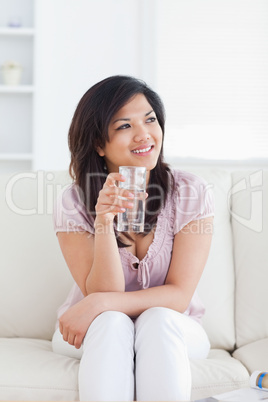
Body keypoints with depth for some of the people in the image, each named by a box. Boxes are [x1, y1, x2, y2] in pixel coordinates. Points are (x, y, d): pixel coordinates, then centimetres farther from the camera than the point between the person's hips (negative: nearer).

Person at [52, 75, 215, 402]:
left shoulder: (191, 193, -14)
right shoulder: (73, 202, -13)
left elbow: (179, 295, -16)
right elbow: (102, 292, -17)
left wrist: (99, 303, -28)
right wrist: (103, 221, -33)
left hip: (172, 331, 1)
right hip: (96, 332, 0)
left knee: (157, 320, -32)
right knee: (111, 323, -33)